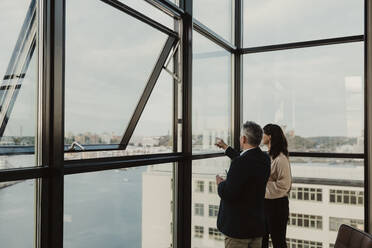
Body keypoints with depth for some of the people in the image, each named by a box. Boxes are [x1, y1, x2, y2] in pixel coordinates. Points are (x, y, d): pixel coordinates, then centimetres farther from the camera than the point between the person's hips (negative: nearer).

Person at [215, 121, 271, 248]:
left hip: (238, 227, -7)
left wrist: (221, 183, -4)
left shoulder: (240, 162, -25)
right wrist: (225, 147, 35)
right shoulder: (265, 159, 1)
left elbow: (228, 194, -25)